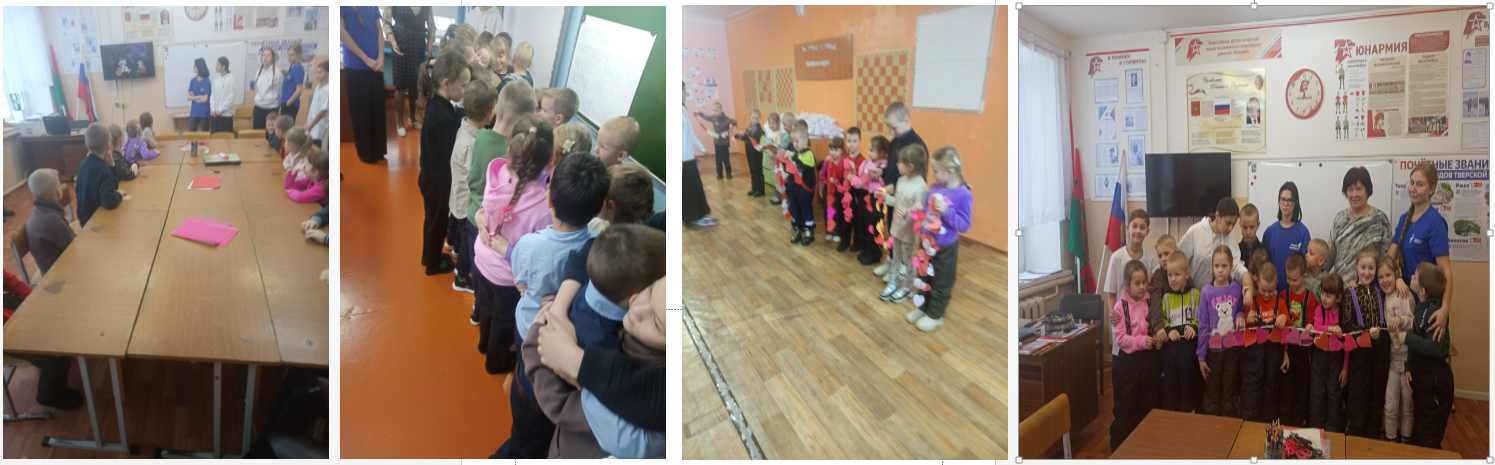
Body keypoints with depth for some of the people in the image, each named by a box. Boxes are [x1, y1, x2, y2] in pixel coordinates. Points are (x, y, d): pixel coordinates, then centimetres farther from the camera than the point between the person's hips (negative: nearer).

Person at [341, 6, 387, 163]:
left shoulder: (372, 5, 7)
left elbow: (379, 29, 10)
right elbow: (341, 30, -12)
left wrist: (380, 58, -3)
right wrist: (366, 59, -13)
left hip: (375, 65, 4)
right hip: (354, 66, -4)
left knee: (378, 108, 10)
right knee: (360, 110, 5)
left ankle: (378, 150, 23)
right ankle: (365, 153, 18)